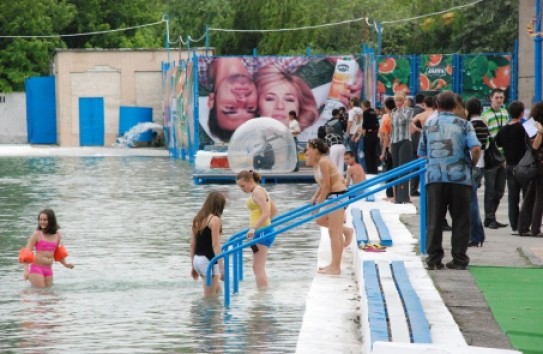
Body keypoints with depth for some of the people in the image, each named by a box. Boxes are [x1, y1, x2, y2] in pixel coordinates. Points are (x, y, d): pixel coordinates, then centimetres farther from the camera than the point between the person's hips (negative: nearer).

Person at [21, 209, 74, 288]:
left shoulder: (57, 235, 7)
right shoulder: (37, 234, -7)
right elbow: (27, 252, -8)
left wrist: (65, 264, 11)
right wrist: (26, 270, -17)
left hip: (49, 269, 5)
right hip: (36, 267, -5)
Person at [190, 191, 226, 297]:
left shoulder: (198, 219, 12)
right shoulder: (215, 220, -12)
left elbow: (192, 244, 14)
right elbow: (215, 245, -17)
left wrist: (193, 266, 22)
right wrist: (222, 268, -17)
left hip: (197, 260, 8)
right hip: (208, 260, -8)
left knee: (217, 290, 23)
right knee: (209, 297, -2)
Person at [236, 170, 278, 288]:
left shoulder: (257, 192, -14)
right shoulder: (260, 191, 16)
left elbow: (266, 213, -24)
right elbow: (274, 210, 24)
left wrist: (254, 228, -29)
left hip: (261, 232, -11)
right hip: (261, 232, 11)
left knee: (258, 268, -11)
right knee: (257, 267, 16)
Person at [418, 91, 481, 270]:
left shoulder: (429, 124, 10)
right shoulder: (463, 124, 1)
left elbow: (421, 153, 13)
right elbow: (476, 148, -12)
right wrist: (472, 163, 6)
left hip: (435, 177, 2)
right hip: (459, 177, -2)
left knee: (434, 220, 7)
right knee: (460, 220, 6)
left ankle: (434, 259, 5)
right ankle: (459, 259, 5)